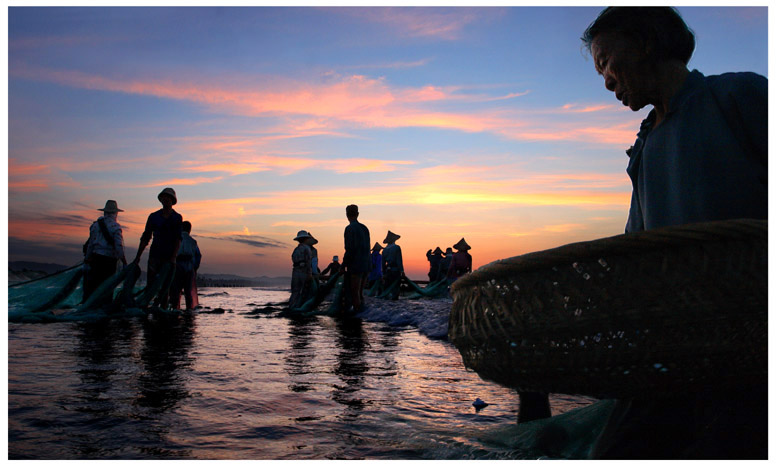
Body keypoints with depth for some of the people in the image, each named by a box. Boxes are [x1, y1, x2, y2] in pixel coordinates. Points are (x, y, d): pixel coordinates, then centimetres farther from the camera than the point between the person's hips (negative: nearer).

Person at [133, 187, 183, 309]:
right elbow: (145, 238, 12)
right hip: (155, 254, 1)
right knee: (150, 284, -7)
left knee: (165, 286, -1)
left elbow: (178, 239, -2)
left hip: (169, 257, -1)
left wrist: (174, 256, -14)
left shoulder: (177, 218, 7)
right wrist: (138, 257, 6)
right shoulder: (154, 216, 11)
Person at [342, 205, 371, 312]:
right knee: (360, 293, 15)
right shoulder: (364, 228, 13)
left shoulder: (350, 228, -11)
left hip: (355, 266, -8)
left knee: (354, 293, -3)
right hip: (366, 266, 8)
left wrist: (344, 265, -9)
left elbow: (350, 249, -18)